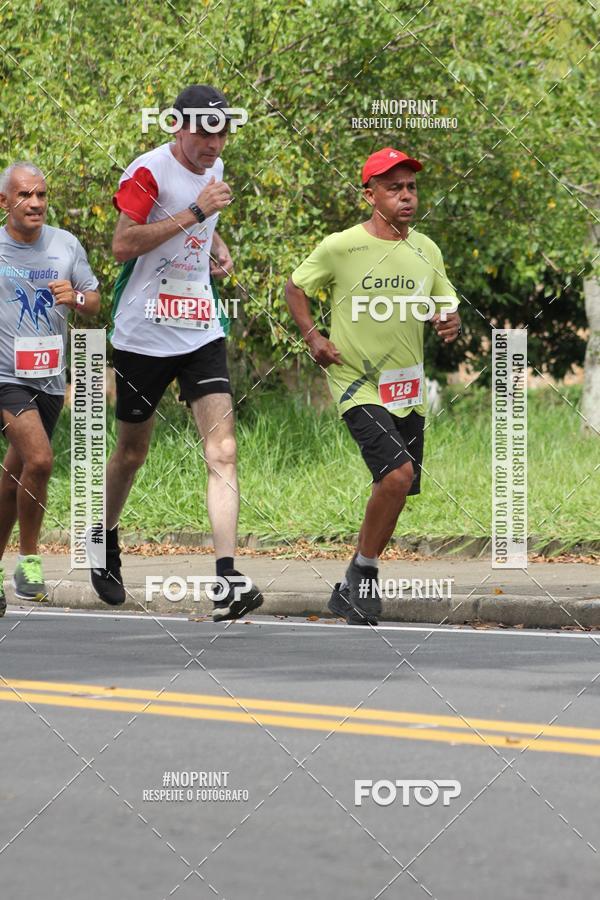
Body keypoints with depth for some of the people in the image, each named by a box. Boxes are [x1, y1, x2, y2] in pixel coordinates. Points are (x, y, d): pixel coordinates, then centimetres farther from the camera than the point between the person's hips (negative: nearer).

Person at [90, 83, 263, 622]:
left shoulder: (214, 169, 11)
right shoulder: (149, 171, -12)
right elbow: (123, 244, -24)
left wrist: (216, 245, 12)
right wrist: (195, 213, -25)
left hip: (201, 333, 5)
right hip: (144, 334, -5)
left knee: (222, 451, -13)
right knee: (132, 452, 11)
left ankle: (227, 581, -21)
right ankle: (106, 539, 40)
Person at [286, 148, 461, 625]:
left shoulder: (426, 250, 5)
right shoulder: (340, 247, -9)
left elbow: (447, 305, 16)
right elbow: (295, 287, 5)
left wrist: (451, 321, -7)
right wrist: (313, 336, -9)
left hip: (409, 390, 6)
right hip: (358, 384, -6)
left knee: (395, 490, 10)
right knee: (398, 473, -25)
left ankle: (352, 591, 27)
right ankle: (363, 571, -6)